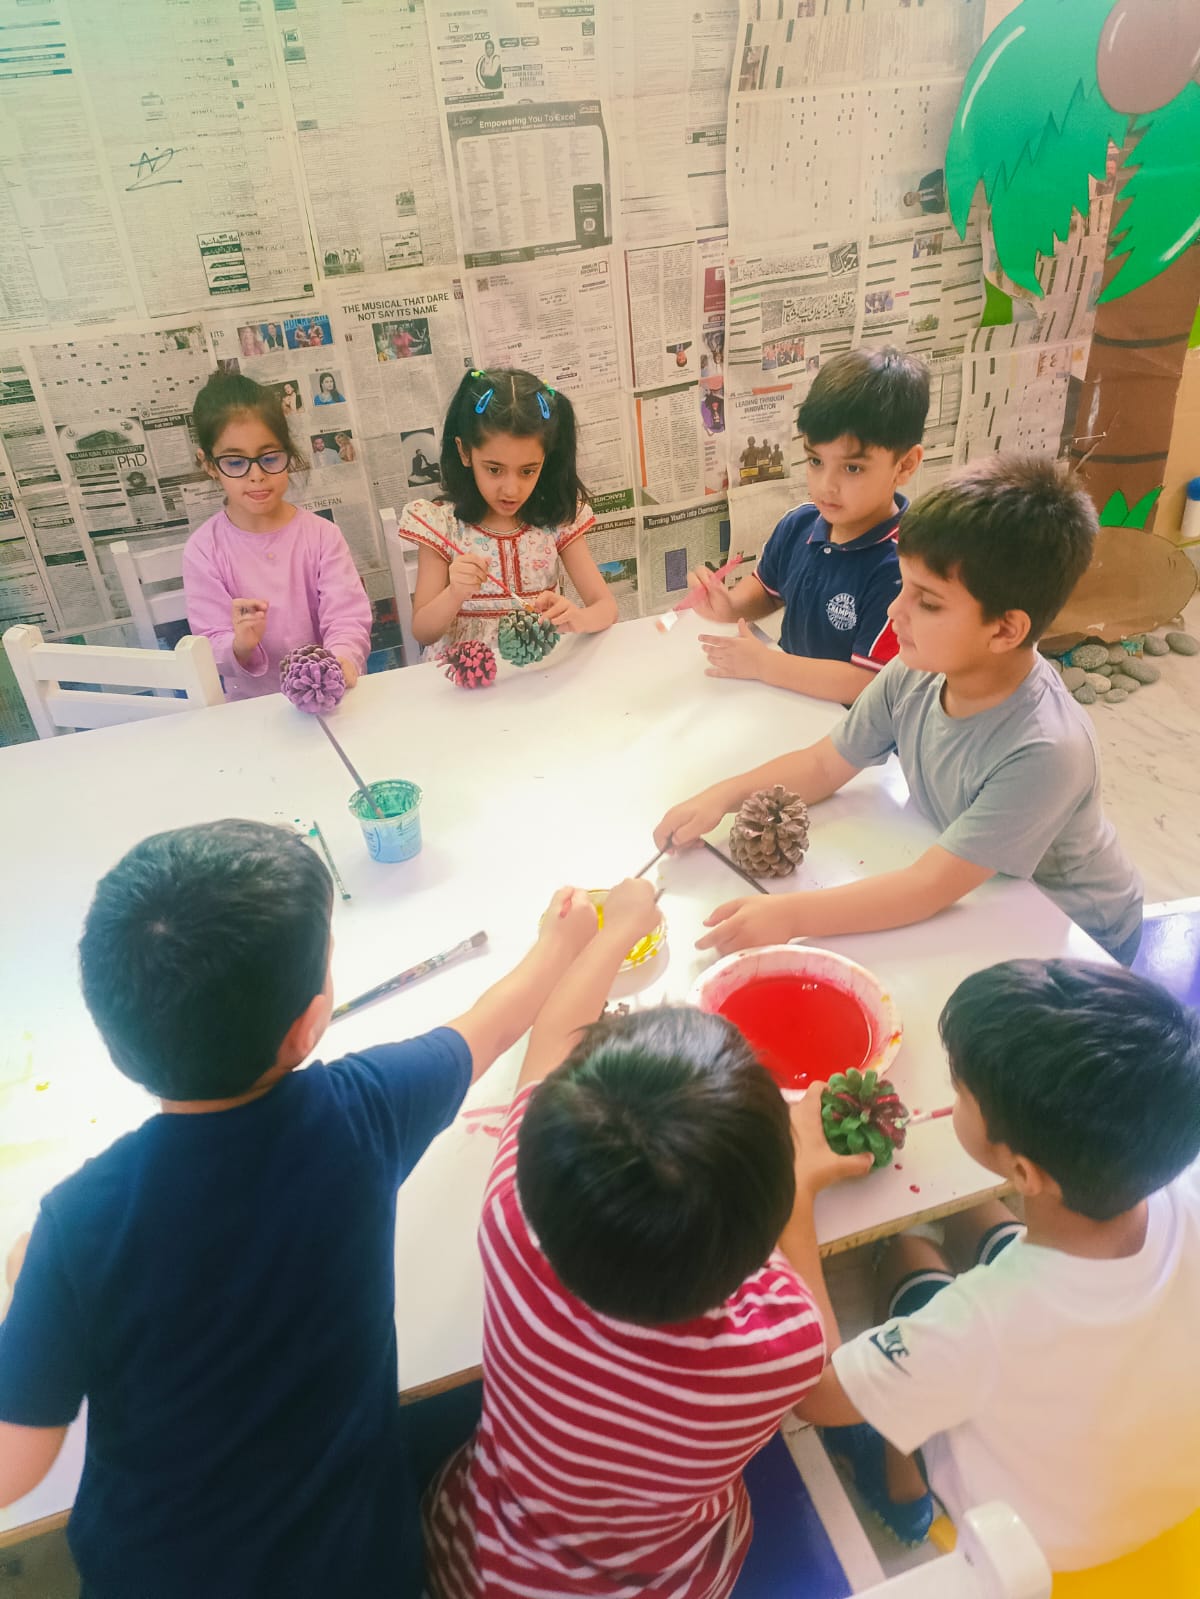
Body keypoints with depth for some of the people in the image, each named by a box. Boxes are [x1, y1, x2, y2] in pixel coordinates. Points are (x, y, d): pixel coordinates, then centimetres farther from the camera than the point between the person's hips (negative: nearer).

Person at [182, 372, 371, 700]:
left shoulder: (321, 534, -1)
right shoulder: (204, 549, -3)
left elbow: (347, 618, -8)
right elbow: (214, 653, -4)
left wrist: (342, 660, -29)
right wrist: (241, 646, -26)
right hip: (252, 706, -2)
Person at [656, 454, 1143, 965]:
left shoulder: (1047, 750, -35)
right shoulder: (914, 677, -17)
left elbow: (930, 886, -34)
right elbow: (825, 764, -4)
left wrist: (793, 914, -41)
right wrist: (723, 796, -18)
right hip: (966, 897, 6)